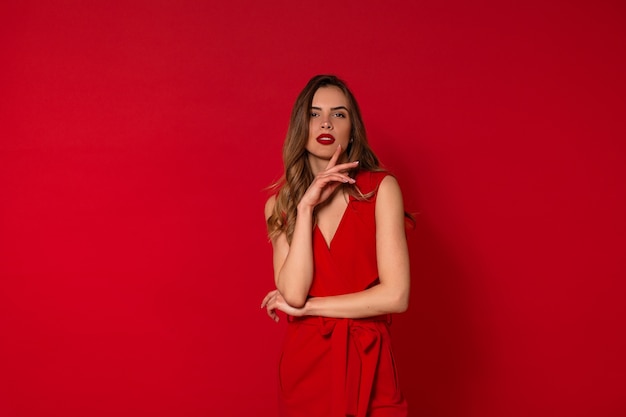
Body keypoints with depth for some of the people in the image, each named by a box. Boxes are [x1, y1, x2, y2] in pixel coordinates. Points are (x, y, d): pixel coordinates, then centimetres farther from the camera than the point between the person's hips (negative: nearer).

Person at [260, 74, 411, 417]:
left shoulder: (381, 188, -8)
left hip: (366, 363, -2)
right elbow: (292, 293, -13)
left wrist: (306, 306, -9)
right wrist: (305, 207, -16)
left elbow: (396, 295, -15)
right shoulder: (280, 204, 0)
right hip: (304, 363, 2)